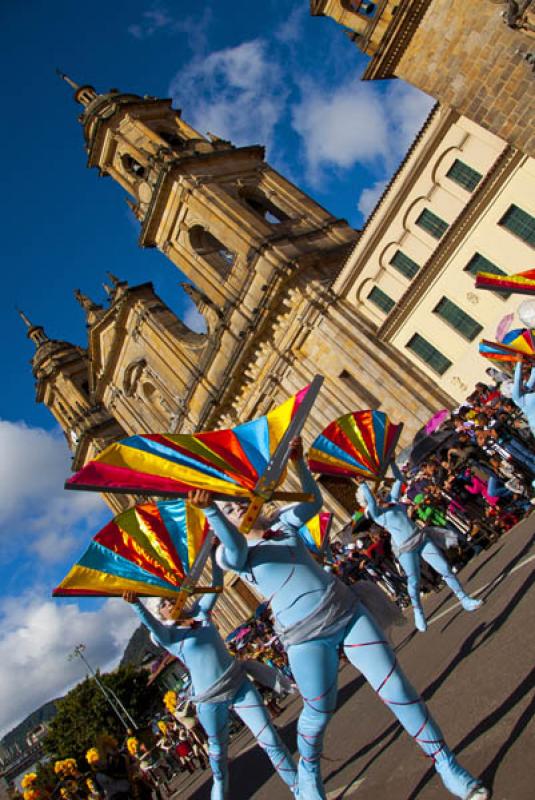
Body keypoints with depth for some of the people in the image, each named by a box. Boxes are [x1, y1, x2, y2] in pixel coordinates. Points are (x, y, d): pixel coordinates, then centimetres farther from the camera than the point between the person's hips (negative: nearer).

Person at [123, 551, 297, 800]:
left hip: (239, 684, 3)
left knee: (270, 739, 1)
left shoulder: (200, 612, 7)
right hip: (211, 700, -2)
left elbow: (217, 582, 8)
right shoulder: (167, 634, -5)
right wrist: (135, 603, -46)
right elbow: (151, 623, -27)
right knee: (218, 750, 14)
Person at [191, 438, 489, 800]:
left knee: (397, 689, 1)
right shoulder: (235, 553, -4)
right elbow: (234, 548, -26)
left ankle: (447, 764, 17)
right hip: (306, 636, -3)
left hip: (347, 610, 3)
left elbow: (314, 501, 6)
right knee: (318, 712, 6)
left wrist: (298, 461, -4)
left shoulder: (283, 521, 10)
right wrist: (209, 509, -41)